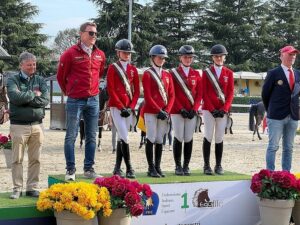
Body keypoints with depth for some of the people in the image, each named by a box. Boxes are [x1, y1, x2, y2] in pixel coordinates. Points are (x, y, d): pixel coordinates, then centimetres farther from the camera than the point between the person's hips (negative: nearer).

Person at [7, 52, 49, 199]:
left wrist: (25, 99, -10)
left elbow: (45, 100, -6)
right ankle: (17, 188, 8)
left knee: (35, 159, 5)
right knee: (17, 159, 1)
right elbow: (15, 97, -16)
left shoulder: (40, 81, 11)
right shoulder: (13, 80, 3)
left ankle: (32, 188, 13)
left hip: (37, 125, 3)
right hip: (18, 125, -3)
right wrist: (33, 94, -6)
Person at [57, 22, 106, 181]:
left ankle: (89, 169, 16)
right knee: (71, 136, -1)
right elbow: (61, 76, 2)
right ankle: (70, 170, 5)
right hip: (75, 101, -5)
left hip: (93, 100, 5)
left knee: (91, 137, 8)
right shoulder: (70, 54, -7)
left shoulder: (100, 55, 7)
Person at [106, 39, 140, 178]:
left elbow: (137, 91, 10)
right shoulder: (112, 68, -2)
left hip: (129, 108, 5)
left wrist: (130, 107, -4)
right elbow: (111, 90, -7)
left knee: (121, 137, 9)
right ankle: (129, 168, -10)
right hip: (117, 108, -5)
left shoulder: (133, 69, 12)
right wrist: (122, 108, -13)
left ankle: (117, 168, 13)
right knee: (124, 137, -12)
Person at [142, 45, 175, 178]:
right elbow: (147, 96, -9)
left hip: (164, 113, 5)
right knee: (151, 139, -5)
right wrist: (159, 110, -15)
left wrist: (166, 111, -5)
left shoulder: (167, 75, 14)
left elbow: (171, 95, 10)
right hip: (151, 112, -5)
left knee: (160, 140, 8)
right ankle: (151, 168, -1)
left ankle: (158, 167, 13)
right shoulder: (147, 74, -2)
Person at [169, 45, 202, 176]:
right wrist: (181, 109, -12)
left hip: (192, 112, 3)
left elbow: (199, 94, 8)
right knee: (178, 138, -2)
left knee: (189, 139, 4)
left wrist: (194, 109, -6)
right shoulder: (174, 73, 1)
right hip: (177, 111, -3)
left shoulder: (196, 74, 12)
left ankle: (186, 166, 11)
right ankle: (178, 166, 6)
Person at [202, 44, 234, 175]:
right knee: (208, 137, -3)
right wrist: (212, 109, -10)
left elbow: (230, 93, 4)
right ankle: (206, 165, 2)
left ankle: (218, 166, 9)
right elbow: (204, 93, -1)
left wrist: (224, 109, -8)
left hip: (222, 111, 2)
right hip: (208, 109, -2)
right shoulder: (207, 72, 4)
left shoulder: (229, 73, 9)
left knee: (219, 138, 4)